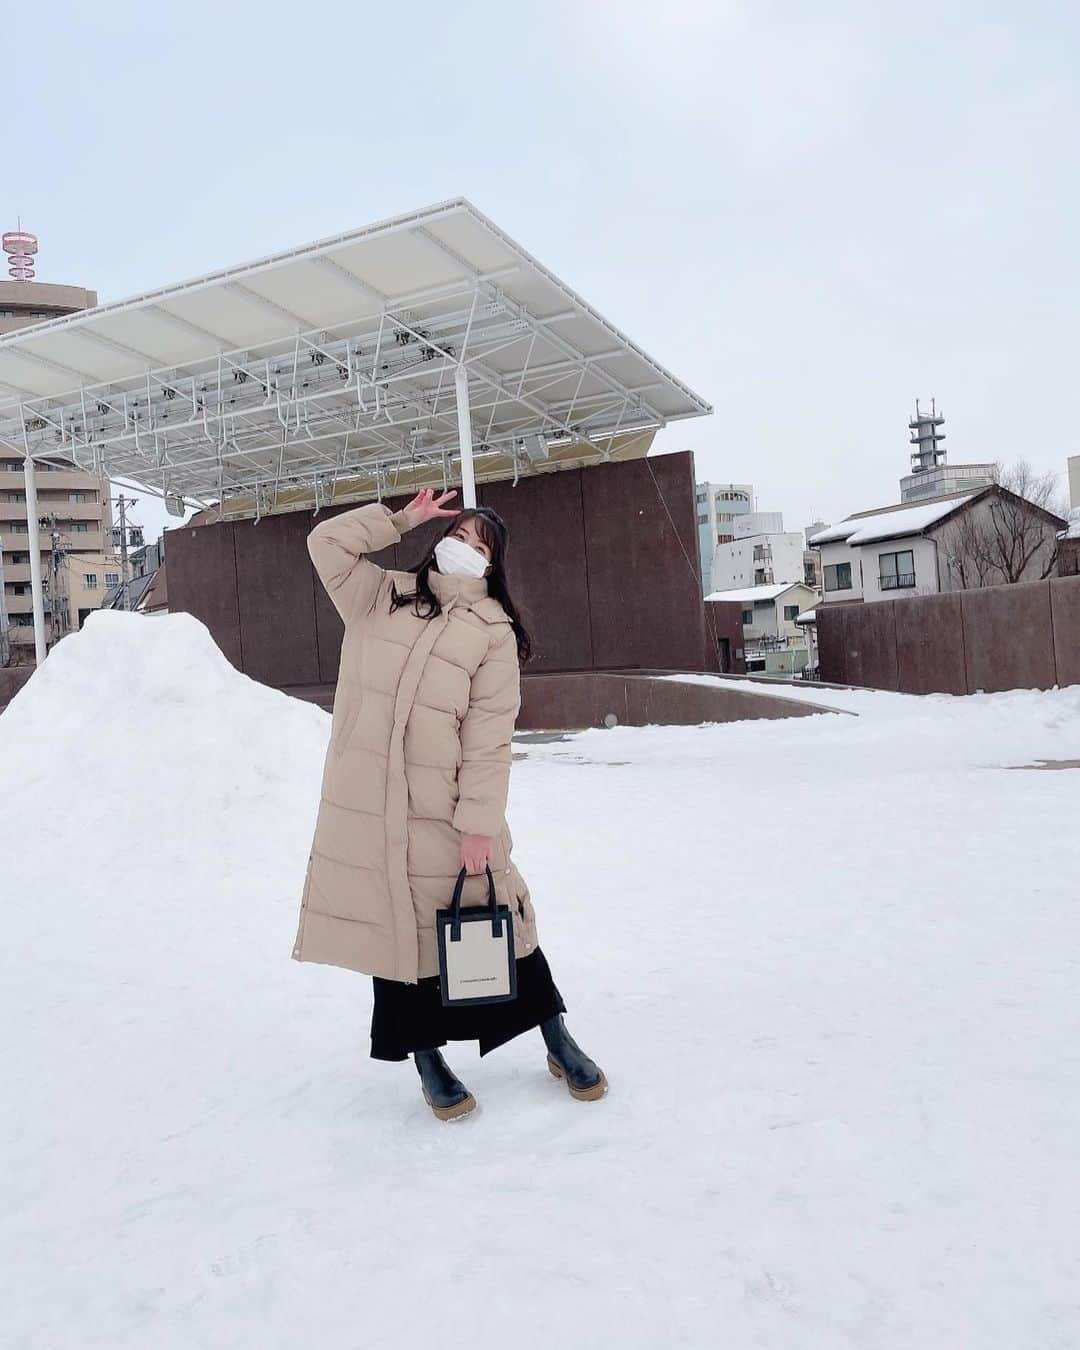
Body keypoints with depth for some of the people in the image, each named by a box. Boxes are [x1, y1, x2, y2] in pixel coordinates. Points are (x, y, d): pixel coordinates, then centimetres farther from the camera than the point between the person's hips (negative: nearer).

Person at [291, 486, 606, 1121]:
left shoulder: (494, 631, -2)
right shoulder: (381, 596, 10)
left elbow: (489, 737, -7)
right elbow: (327, 543, 7)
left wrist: (478, 823, -13)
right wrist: (402, 518, 4)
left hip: (443, 808, -2)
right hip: (366, 806, 3)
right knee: (398, 926, 8)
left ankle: (558, 1040, 23)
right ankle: (428, 1060, 25)